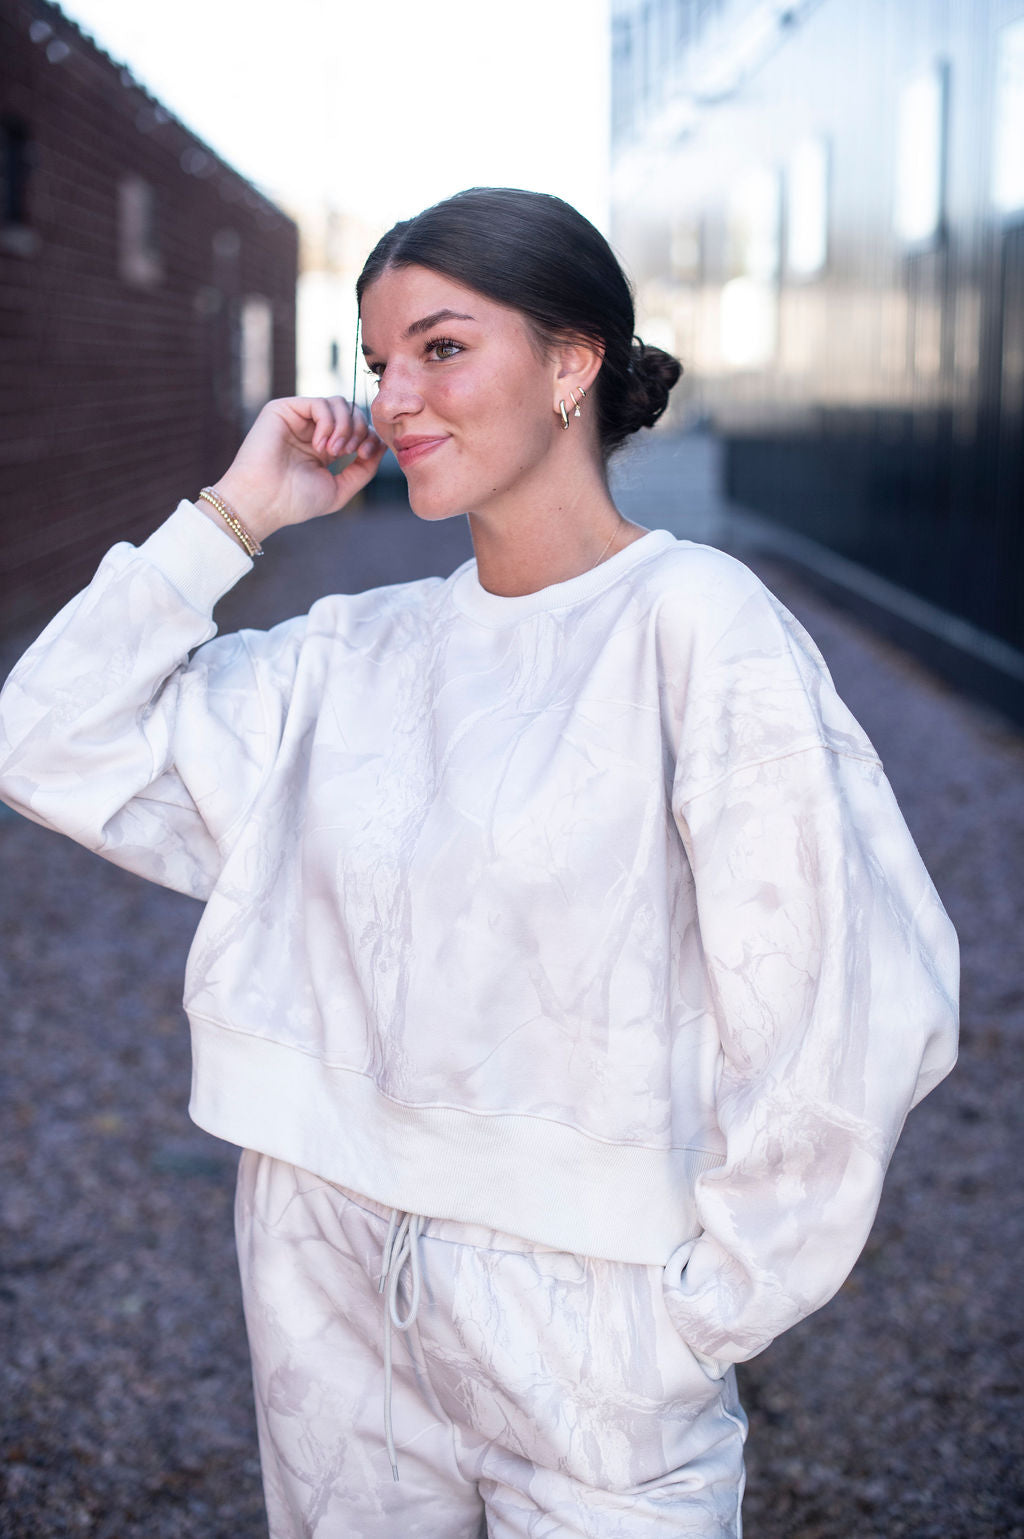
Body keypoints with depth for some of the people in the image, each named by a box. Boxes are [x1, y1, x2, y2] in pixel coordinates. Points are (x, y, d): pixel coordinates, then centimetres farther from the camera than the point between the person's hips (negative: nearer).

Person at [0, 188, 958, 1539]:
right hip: (332, 1304, 5)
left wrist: (705, 1310, -11)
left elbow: (848, 1003, -17)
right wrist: (232, 516, -2)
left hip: (584, 1337, -5)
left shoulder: (691, 622, -14)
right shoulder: (356, 655, 4)